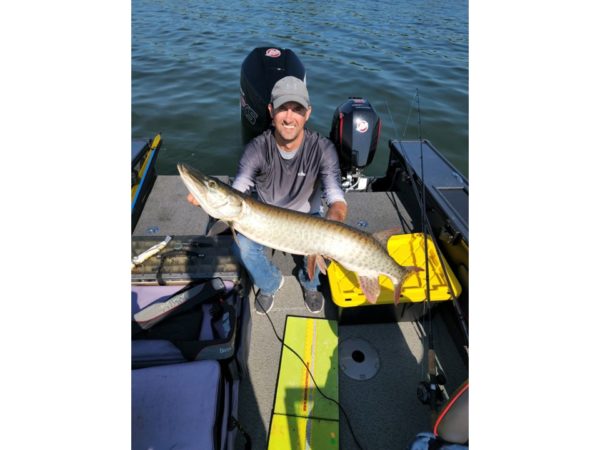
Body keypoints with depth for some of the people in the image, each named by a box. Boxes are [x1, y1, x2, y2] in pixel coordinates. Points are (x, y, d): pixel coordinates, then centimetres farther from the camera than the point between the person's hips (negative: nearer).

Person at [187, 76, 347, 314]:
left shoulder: (322, 148, -24)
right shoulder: (257, 148, -22)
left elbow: (337, 199, -31)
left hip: (307, 216, 0)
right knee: (242, 246, -25)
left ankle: (309, 283, 10)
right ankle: (270, 283, 9)